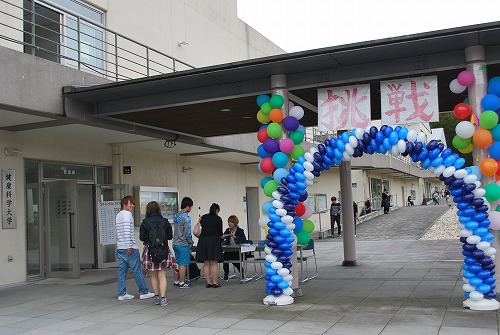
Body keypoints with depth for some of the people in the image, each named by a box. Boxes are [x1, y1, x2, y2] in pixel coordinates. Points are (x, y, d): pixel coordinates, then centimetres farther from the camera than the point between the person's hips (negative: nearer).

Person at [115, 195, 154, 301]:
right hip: (130, 248, -9)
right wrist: (129, 246, -21)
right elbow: (127, 230, -21)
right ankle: (144, 292, 6)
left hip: (120, 248, 9)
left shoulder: (118, 215, 17)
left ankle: (122, 294, 9)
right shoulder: (127, 214, -11)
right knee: (137, 271, -1)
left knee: (122, 271, 7)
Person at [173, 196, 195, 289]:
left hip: (175, 243, 8)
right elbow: (187, 232, -18)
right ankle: (182, 283, 3)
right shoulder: (186, 217, -16)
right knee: (183, 264, -1)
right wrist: (191, 243, -4)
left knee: (177, 263, 15)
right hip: (183, 244, -8)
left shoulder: (176, 216, 10)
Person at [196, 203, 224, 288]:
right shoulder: (218, 219, 0)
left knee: (206, 264, 7)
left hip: (203, 240, 4)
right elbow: (220, 232, 3)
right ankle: (214, 283, -1)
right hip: (214, 241, -4)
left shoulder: (203, 217, 11)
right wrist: (222, 236, 25)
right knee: (214, 263, -1)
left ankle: (208, 282, 8)